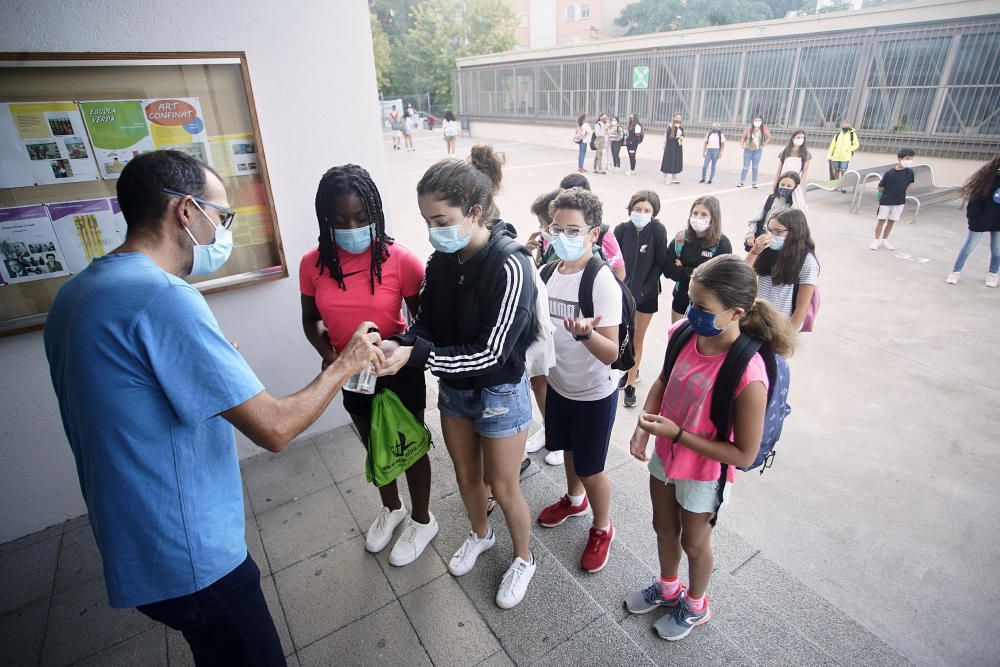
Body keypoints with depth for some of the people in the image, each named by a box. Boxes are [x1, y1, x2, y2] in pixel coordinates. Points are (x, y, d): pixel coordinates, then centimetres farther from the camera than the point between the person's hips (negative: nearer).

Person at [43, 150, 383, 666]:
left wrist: (212, 360, 10)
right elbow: (274, 429, -25)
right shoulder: (162, 297, -26)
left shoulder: (74, 294, 3)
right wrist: (345, 364, -11)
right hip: (189, 558, -9)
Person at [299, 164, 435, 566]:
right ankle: (392, 509, 53)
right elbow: (311, 321, 1)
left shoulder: (400, 260, -20)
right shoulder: (313, 264, -10)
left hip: (400, 374, -4)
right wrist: (327, 354, -17)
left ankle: (422, 521, 42)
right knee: (374, 447, 25)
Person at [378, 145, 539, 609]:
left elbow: (491, 353, -28)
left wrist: (414, 356, -34)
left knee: (503, 488, 13)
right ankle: (480, 535, 54)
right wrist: (399, 344, -23)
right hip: (453, 389, 6)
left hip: (499, 393, -6)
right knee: (466, 475, 25)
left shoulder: (509, 267, -27)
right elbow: (425, 322, -1)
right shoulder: (442, 259, -8)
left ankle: (523, 559, 42)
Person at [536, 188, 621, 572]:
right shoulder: (549, 272, -5)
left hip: (594, 393, -6)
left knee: (590, 468, 10)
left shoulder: (602, 283, -24)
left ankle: (602, 529, 37)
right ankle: (575, 500, 55)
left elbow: (611, 354, -27)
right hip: (558, 384, 6)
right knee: (568, 449, 27)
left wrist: (585, 334, -45)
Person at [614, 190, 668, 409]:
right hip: (623, 291, 2)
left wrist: (644, 289, -13)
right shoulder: (622, 229, -10)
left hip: (646, 294, -2)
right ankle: (633, 370, 40)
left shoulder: (658, 230, -13)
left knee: (637, 339, 8)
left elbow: (660, 263, -9)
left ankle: (630, 384, 17)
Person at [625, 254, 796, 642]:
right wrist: (644, 426, -13)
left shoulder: (748, 377, -34)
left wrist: (676, 433, -29)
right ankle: (668, 588, 59)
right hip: (664, 454, 6)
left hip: (704, 472, -5)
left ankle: (695, 606, 54)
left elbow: (744, 455, -24)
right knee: (664, 528, 27)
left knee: (693, 542, 22)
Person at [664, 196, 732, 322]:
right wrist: (692, 272, -18)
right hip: (681, 300, 4)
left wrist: (683, 271, -17)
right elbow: (668, 269, -7)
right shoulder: (680, 238, -3)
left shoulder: (722, 244, -14)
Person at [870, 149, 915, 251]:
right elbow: (880, 188, -8)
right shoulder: (889, 173, -18)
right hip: (886, 201, -4)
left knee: (891, 221, 11)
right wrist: (889, 192, 2)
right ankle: (876, 240, 15)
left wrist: (901, 191, 5)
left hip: (900, 201, 4)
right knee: (881, 220, 5)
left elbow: (909, 184, 12)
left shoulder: (909, 172, -5)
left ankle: (884, 240, 23)